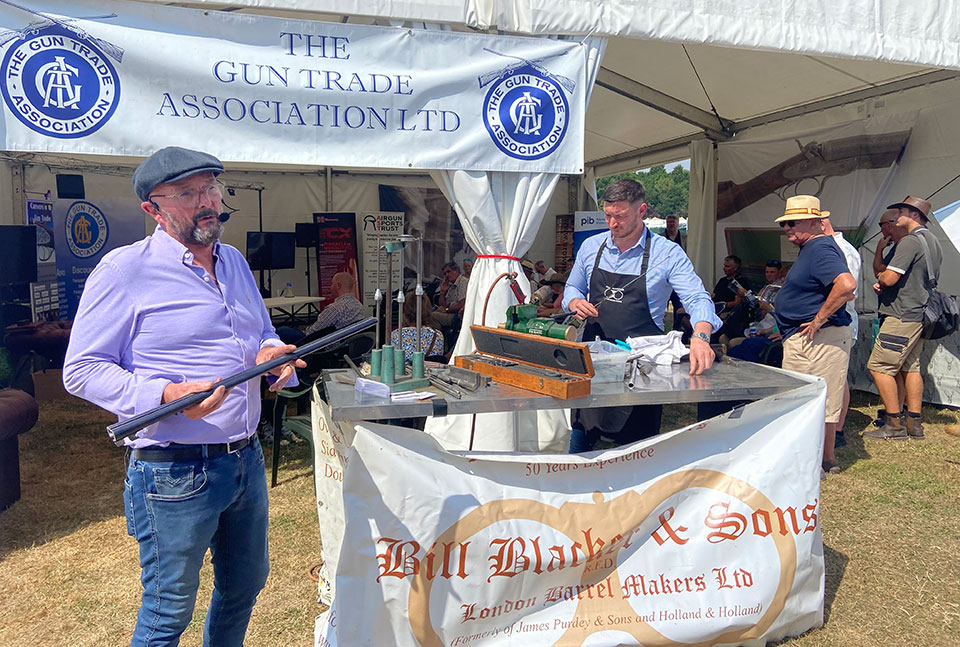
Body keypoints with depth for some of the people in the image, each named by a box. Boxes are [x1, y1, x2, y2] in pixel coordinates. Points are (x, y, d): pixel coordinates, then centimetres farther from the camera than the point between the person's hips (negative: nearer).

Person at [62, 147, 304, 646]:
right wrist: (165, 395, -26)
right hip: (174, 471, -7)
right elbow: (81, 370, -12)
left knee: (245, 584, 23)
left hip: (247, 459, 7)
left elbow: (263, 333, 21)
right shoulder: (125, 269, -12)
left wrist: (270, 352, -3)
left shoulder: (234, 262, 10)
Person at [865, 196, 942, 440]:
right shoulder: (934, 243, 18)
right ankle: (913, 423, 16)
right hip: (922, 314, 10)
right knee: (911, 366, 13)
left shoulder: (910, 241, -15)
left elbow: (889, 278, -23)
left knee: (879, 366, -7)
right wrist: (883, 284, 12)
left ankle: (895, 424, -5)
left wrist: (880, 277, 3)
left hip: (903, 315, -10)